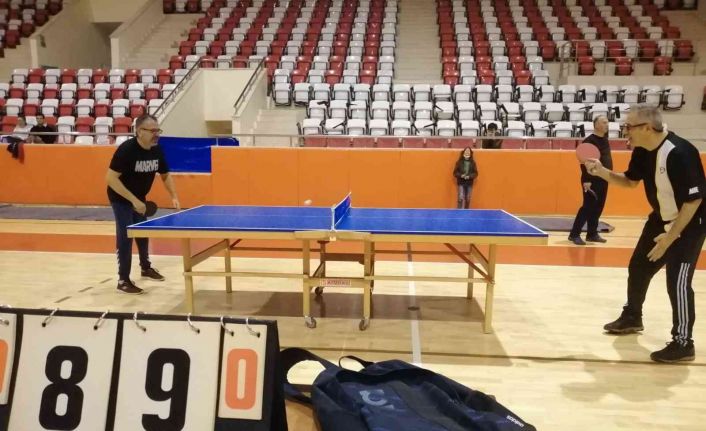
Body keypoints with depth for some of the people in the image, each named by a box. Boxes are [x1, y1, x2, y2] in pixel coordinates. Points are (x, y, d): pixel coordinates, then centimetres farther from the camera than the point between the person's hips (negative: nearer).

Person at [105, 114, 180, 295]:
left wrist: (174, 197, -8)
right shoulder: (126, 149, -29)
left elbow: (165, 175, 4)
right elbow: (111, 178, -31)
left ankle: (146, 267, 39)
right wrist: (133, 200, -35)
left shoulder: (157, 150, -11)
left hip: (139, 198, 7)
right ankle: (123, 280, 0)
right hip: (121, 198, -7)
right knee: (125, 236, -9)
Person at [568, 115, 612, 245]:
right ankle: (574, 234, -2)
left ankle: (592, 234, 19)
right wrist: (586, 180, -23)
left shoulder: (605, 139, 12)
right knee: (588, 207, -8)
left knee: (598, 208, 10)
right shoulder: (589, 141, -13)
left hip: (603, 180, 8)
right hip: (592, 181, -8)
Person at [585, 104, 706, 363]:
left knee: (677, 282, -11)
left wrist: (670, 237, -26)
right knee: (637, 268, 16)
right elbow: (630, 181, 11)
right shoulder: (642, 151, -5)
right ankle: (632, 318, 37)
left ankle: (683, 343, 5)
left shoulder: (680, 153, -30)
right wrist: (602, 172, -8)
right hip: (661, 219, 9)